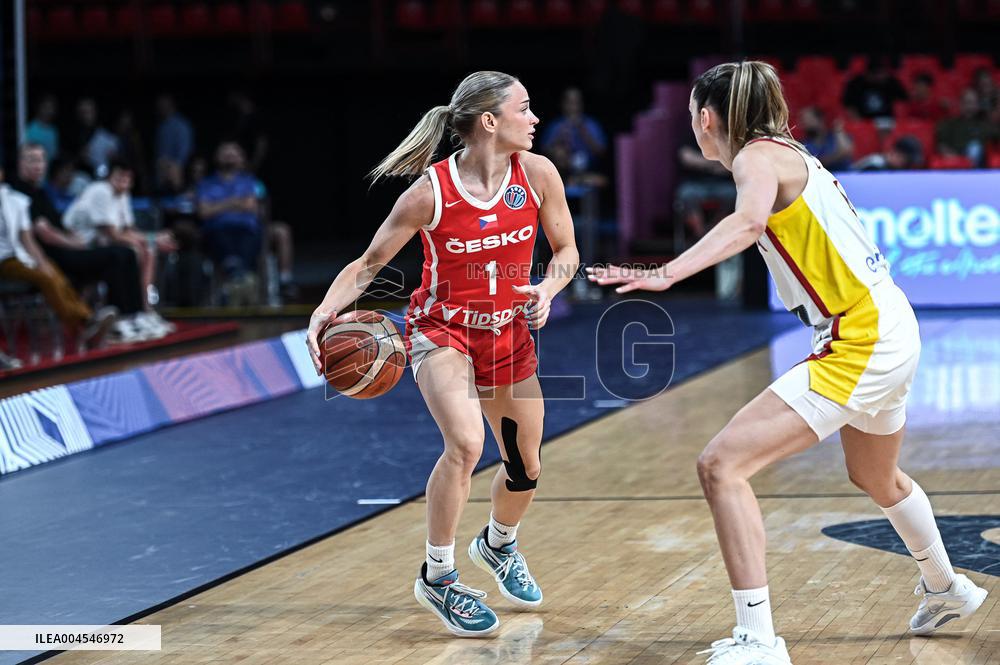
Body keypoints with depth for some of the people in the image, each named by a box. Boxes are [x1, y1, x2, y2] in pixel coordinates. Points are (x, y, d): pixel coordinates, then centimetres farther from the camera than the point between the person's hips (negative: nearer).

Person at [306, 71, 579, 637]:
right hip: (441, 331, -4)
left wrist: (548, 289, -20)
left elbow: (566, 251, 1)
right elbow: (370, 264, -12)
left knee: (526, 469, 13)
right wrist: (326, 312, -28)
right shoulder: (431, 192, -22)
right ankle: (438, 578, -11)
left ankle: (498, 544, 48)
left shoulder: (537, 174, -13)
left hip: (509, 333, 4)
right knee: (465, 443, -28)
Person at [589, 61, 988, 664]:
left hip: (860, 346, -10)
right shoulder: (789, 152, 15)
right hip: (891, 331, 10)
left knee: (722, 466, -16)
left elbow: (749, 220, -36)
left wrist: (666, 274, -47)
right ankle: (947, 590, 58)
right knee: (876, 478, 35)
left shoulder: (758, 157, -13)